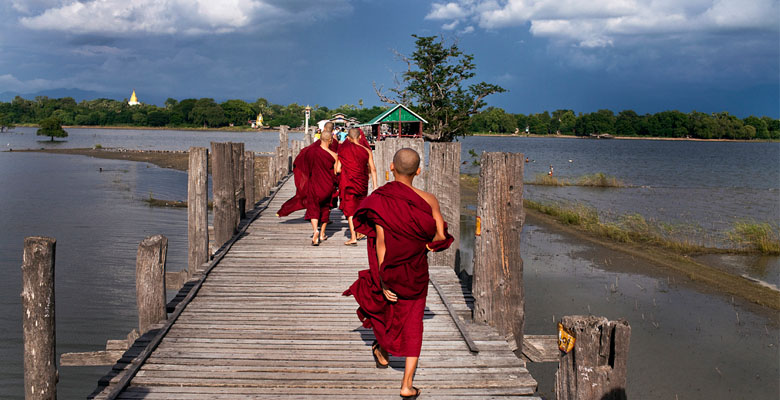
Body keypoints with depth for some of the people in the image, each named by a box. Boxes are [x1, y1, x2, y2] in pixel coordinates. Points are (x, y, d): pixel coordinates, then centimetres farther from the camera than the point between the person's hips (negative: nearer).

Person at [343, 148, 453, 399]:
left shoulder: (379, 200, -17)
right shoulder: (428, 200, -12)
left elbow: (380, 242, -17)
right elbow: (441, 237, -6)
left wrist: (382, 281, -12)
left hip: (389, 270, 0)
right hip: (416, 274, 1)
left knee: (381, 305, 29)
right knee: (412, 324, 11)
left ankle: (383, 353, 51)